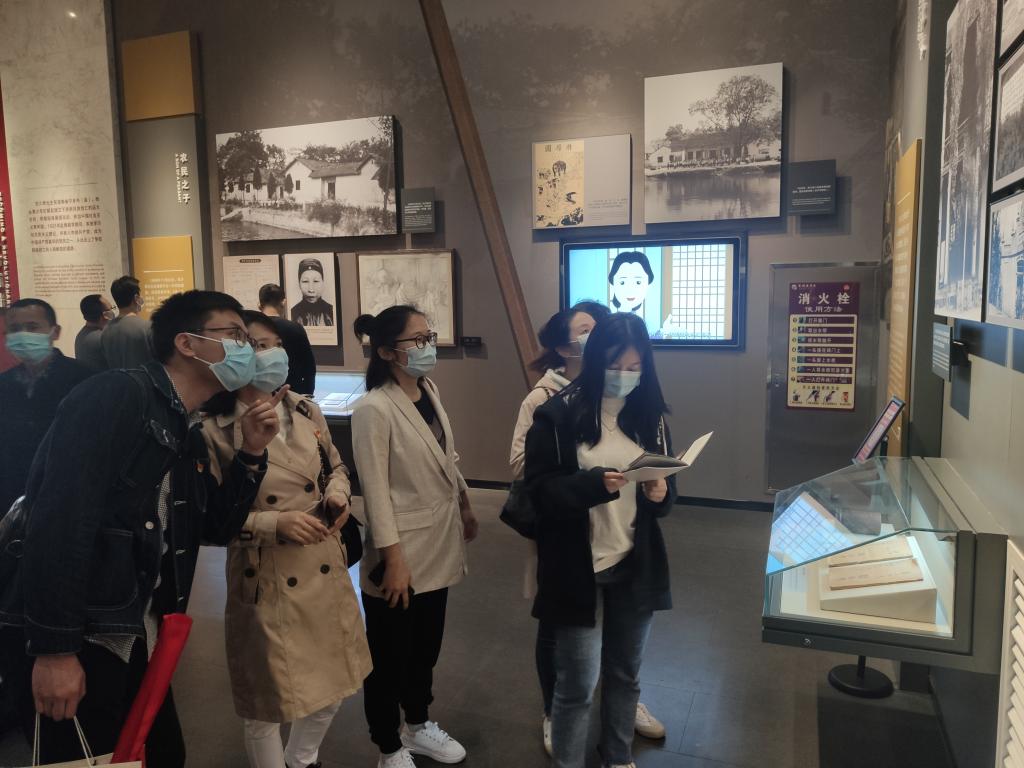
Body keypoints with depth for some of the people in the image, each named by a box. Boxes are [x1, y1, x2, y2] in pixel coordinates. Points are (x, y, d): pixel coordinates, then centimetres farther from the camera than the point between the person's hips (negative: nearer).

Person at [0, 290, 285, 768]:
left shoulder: (189, 435, 11)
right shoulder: (116, 396, -15)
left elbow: (217, 528, 15)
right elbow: (60, 516, -24)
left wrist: (251, 454, 1)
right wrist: (55, 648, -25)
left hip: (138, 639, 9)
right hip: (77, 641, -9)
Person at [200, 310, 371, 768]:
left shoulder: (306, 412, 2)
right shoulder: (215, 430, -14)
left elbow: (336, 467, 13)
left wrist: (338, 495, -7)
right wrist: (276, 523, -24)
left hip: (325, 572, 6)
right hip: (267, 583, -5)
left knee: (332, 688, 21)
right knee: (267, 704, 12)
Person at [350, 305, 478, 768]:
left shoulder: (430, 391, 3)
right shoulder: (374, 409, -20)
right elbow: (375, 490, -20)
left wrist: (465, 508, 19)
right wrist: (393, 559, -20)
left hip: (436, 548, 7)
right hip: (401, 554, -7)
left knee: (426, 648, 23)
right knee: (390, 658, 12)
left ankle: (418, 727, 44)